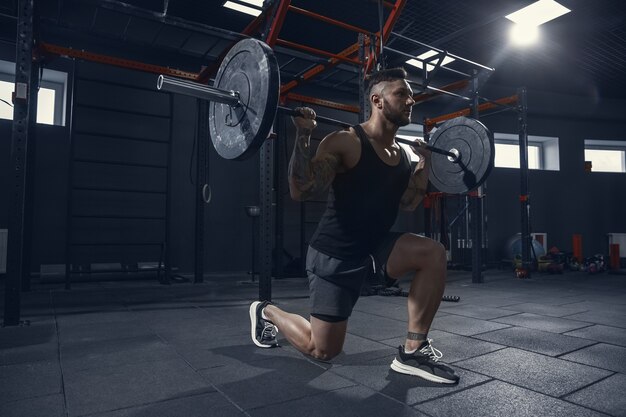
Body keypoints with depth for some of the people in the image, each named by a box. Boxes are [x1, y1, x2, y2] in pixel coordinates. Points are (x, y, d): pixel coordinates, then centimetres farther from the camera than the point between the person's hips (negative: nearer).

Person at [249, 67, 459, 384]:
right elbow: (300, 191, -24)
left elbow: (408, 203, 18)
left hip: (375, 246, 7)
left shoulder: (401, 153, 5)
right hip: (335, 253, -6)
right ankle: (266, 312, 32)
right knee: (323, 351, 2)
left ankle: (412, 351, -5)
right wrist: (303, 135, -29)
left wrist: (425, 162, 14)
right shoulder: (346, 142, -18)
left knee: (433, 253, -21)